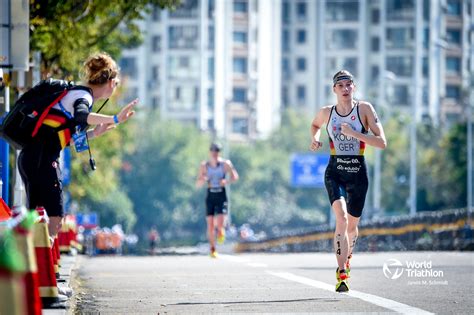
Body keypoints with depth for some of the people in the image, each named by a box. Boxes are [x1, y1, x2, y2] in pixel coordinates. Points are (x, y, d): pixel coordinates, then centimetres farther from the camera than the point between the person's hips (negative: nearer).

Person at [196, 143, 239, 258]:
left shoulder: (225, 164, -2)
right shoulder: (204, 166, 3)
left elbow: (235, 177, -8)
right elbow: (198, 184, 5)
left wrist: (226, 181, -26)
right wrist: (203, 180, -18)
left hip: (221, 196, -2)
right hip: (210, 196, 2)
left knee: (220, 224, -15)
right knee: (210, 224, -3)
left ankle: (221, 231, 23)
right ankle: (212, 249, 10)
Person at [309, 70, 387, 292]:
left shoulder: (364, 109, -4)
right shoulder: (326, 113, 4)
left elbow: (382, 142, -11)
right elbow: (315, 125, 29)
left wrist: (354, 133, -19)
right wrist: (315, 138, 8)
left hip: (358, 173, 0)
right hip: (334, 172, 0)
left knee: (352, 225, 12)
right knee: (341, 218, -22)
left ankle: (347, 257, 46)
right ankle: (342, 274, -27)